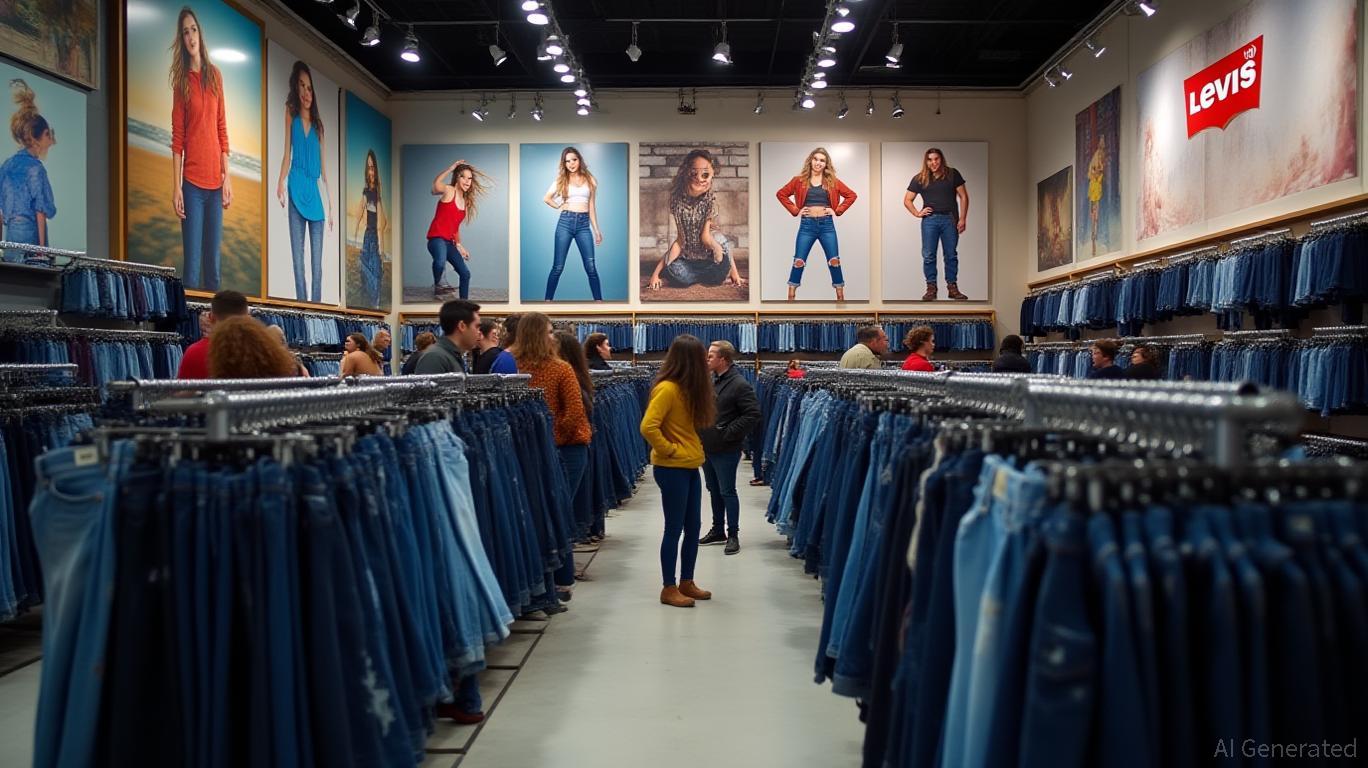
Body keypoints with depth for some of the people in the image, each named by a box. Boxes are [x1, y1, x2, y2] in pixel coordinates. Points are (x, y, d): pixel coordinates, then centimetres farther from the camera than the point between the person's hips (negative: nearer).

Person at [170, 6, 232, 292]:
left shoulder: (215, 75, 10)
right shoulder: (181, 80, 0)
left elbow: (222, 128, 12)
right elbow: (177, 137, -2)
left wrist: (227, 175, 5)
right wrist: (176, 186, -8)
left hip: (215, 180, 4)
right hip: (192, 182, -4)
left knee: (214, 265, 9)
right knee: (192, 266, -4)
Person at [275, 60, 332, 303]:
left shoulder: (318, 124, 14)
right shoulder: (291, 113, 7)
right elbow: (287, 153, 0)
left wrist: (330, 204, 11)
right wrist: (280, 182, -17)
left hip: (316, 193, 3)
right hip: (297, 191, -3)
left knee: (317, 262, 1)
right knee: (298, 258, -5)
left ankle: (317, 304, 4)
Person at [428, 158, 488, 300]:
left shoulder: (465, 201, 16)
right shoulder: (449, 191, -3)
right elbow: (436, 184, -21)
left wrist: (459, 245, 23)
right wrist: (450, 169, -26)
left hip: (449, 242, 8)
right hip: (437, 238, -8)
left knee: (465, 274, 11)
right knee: (440, 262, -37)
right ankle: (437, 285, -8)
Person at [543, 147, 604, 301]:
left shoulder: (590, 180, 11)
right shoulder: (561, 180, 8)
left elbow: (592, 206, 13)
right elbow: (546, 198, 18)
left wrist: (596, 230, 11)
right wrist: (559, 207, 5)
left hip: (583, 224, 1)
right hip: (565, 222, 0)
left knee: (591, 267, -7)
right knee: (558, 267, 0)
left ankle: (599, 300, -3)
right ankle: (548, 299, 8)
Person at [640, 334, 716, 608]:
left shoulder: (687, 388, 11)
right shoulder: (667, 389, -17)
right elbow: (648, 427, -26)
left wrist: (692, 446, 5)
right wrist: (669, 449, -16)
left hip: (689, 467, 9)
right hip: (672, 469, -9)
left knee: (693, 526, 13)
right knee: (674, 529, -1)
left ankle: (686, 583, 24)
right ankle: (669, 589, 10)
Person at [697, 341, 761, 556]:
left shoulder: (740, 385, -15)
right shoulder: (710, 381, 9)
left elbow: (753, 415, -20)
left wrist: (728, 433, -18)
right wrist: (700, 433, 8)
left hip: (725, 450, -8)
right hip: (706, 447, 8)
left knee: (727, 492, 0)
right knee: (714, 490, 16)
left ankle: (733, 535, 10)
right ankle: (717, 530, 29)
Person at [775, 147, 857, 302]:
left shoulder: (832, 181, 5)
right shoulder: (800, 180, 3)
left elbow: (851, 195, 9)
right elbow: (782, 194, 9)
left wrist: (837, 210, 0)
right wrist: (795, 210, 1)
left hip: (827, 225, 1)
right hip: (807, 225, 0)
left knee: (834, 261, -2)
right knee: (799, 261, -2)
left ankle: (841, 297, 6)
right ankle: (791, 296, 6)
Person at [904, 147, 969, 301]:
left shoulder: (952, 174, 5)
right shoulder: (920, 179, 6)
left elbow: (963, 197, 5)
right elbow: (907, 200, 12)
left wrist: (962, 218, -3)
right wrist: (917, 213, -1)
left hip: (950, 219, 0)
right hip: (930, 219, 0)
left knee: (951, 255, 4)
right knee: (928, 256, -1)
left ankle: (952, 288, 10)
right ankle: (931, 288, 6)